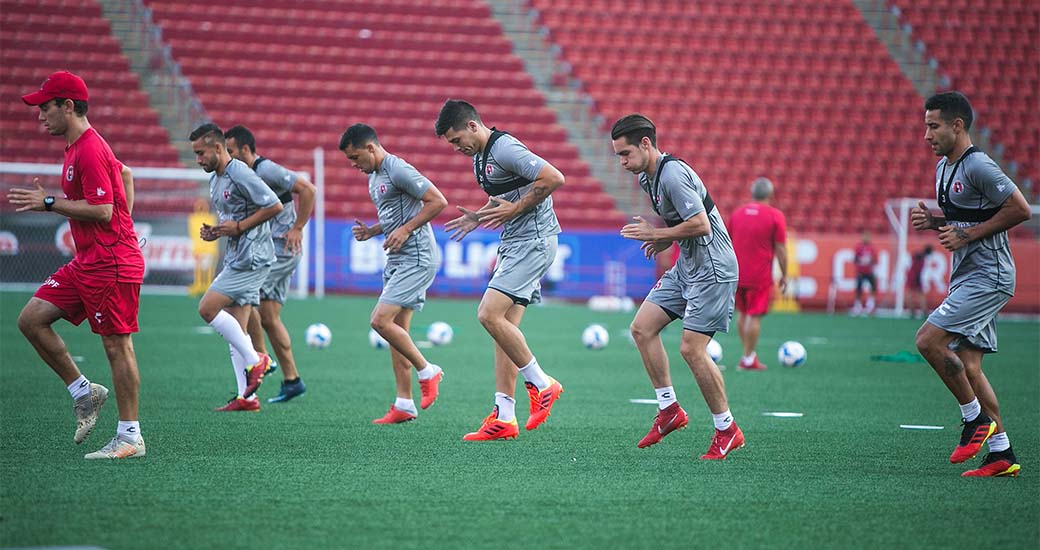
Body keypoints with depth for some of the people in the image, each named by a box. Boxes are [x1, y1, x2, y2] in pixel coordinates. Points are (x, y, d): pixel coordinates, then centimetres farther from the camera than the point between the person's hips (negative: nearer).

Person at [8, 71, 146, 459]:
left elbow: (102, 210, -23)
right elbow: (124, 174, 30)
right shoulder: (77, 146, 15)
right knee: (31, 319, 5)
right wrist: (124, 223, 21)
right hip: (86, 263, 10)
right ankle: (84, 393, 12)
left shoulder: (89, 151, -16)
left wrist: (49, 203, -15)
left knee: (117, 346, -5)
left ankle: (130, 437, 1)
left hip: (111, 264, -10)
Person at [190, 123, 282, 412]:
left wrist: (239, 227, -16)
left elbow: (274, 206, -18)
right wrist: (214, 232, 8)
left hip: (251, 258, -10)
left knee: (207, 308, -15)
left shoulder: (240, 173, -15)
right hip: (237, 259, 10)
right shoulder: (215, 179, 16)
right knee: (236, 329, 7)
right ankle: (246, 397, 7)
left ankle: (254, 359, -6)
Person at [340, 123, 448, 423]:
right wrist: (372, 231, 9)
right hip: (397, 260, 10)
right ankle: (404, 405, 8)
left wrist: (405, 229, -19)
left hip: (416, 258, -10)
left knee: (381, 320, -17)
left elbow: (438, 201, -18)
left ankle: (427, 372, -2)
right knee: (397, 330, 7)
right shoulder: (374, 177, 17)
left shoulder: (398, 170, -14)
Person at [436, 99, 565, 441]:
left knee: (489, 315, -17)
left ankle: (540, 384, -4)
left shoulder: (505, 149, -17)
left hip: (533, 241, -10)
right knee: (505, 327, 5)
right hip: (512, 245, 10)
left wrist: (516, 209, -18)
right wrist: (478, 218, 14)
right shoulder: (480, 156, 15)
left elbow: (554, 178, -24)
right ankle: (504, 417, 5)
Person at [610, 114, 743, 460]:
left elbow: (701, 224, -27)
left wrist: (656, 234, -16)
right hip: (686, 267, 10)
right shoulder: (648, 178, 10)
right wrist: (665, 240, 5)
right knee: (642, 328, 4)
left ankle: (727, 430, 0)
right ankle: (669, 410, 10)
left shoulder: (673, 175, -21)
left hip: (712, 269, -10)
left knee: (691, 348, -12)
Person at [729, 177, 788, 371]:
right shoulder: (775, 216, -7)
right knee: (755, 316, -1)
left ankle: (749, 353, 22)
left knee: (743, 313, 17)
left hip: (737, 273, 5)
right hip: (760, 275, -5)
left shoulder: (737, 213, 8)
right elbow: (781, 249, -7)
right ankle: (748, 360, 0)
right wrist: (784, 275, 1)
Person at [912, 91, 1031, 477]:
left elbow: (1020, 210, -18)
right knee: (967, 366, 6)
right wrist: (933, 222, 6)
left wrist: (968, 235, -17)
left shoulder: (979, 166, -15)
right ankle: (1001, 454, 9)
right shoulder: (943, 167, 15)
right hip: (967, 277, 10)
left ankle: (976, 418, -5)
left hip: (988, 277, -10)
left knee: (929, 339, -18)